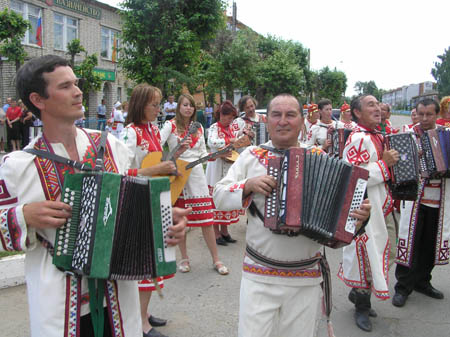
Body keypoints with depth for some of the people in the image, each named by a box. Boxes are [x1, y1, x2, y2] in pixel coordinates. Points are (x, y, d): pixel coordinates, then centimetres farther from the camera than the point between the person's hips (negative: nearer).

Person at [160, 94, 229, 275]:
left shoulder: (198, 128, 12)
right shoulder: (171, 125, 1)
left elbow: (202, 152, 14)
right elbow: (157, 144, -12)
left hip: (196, 173, 2)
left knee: (206, 217, 0)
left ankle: (216, 259, 9)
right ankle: (184, 258, 21)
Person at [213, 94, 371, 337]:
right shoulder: (252, 155, 1)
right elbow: (219, 196, 1)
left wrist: (359, 214, -16)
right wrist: (248, 185, -16)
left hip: (306, 278, 1)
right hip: (258, 275, -1)